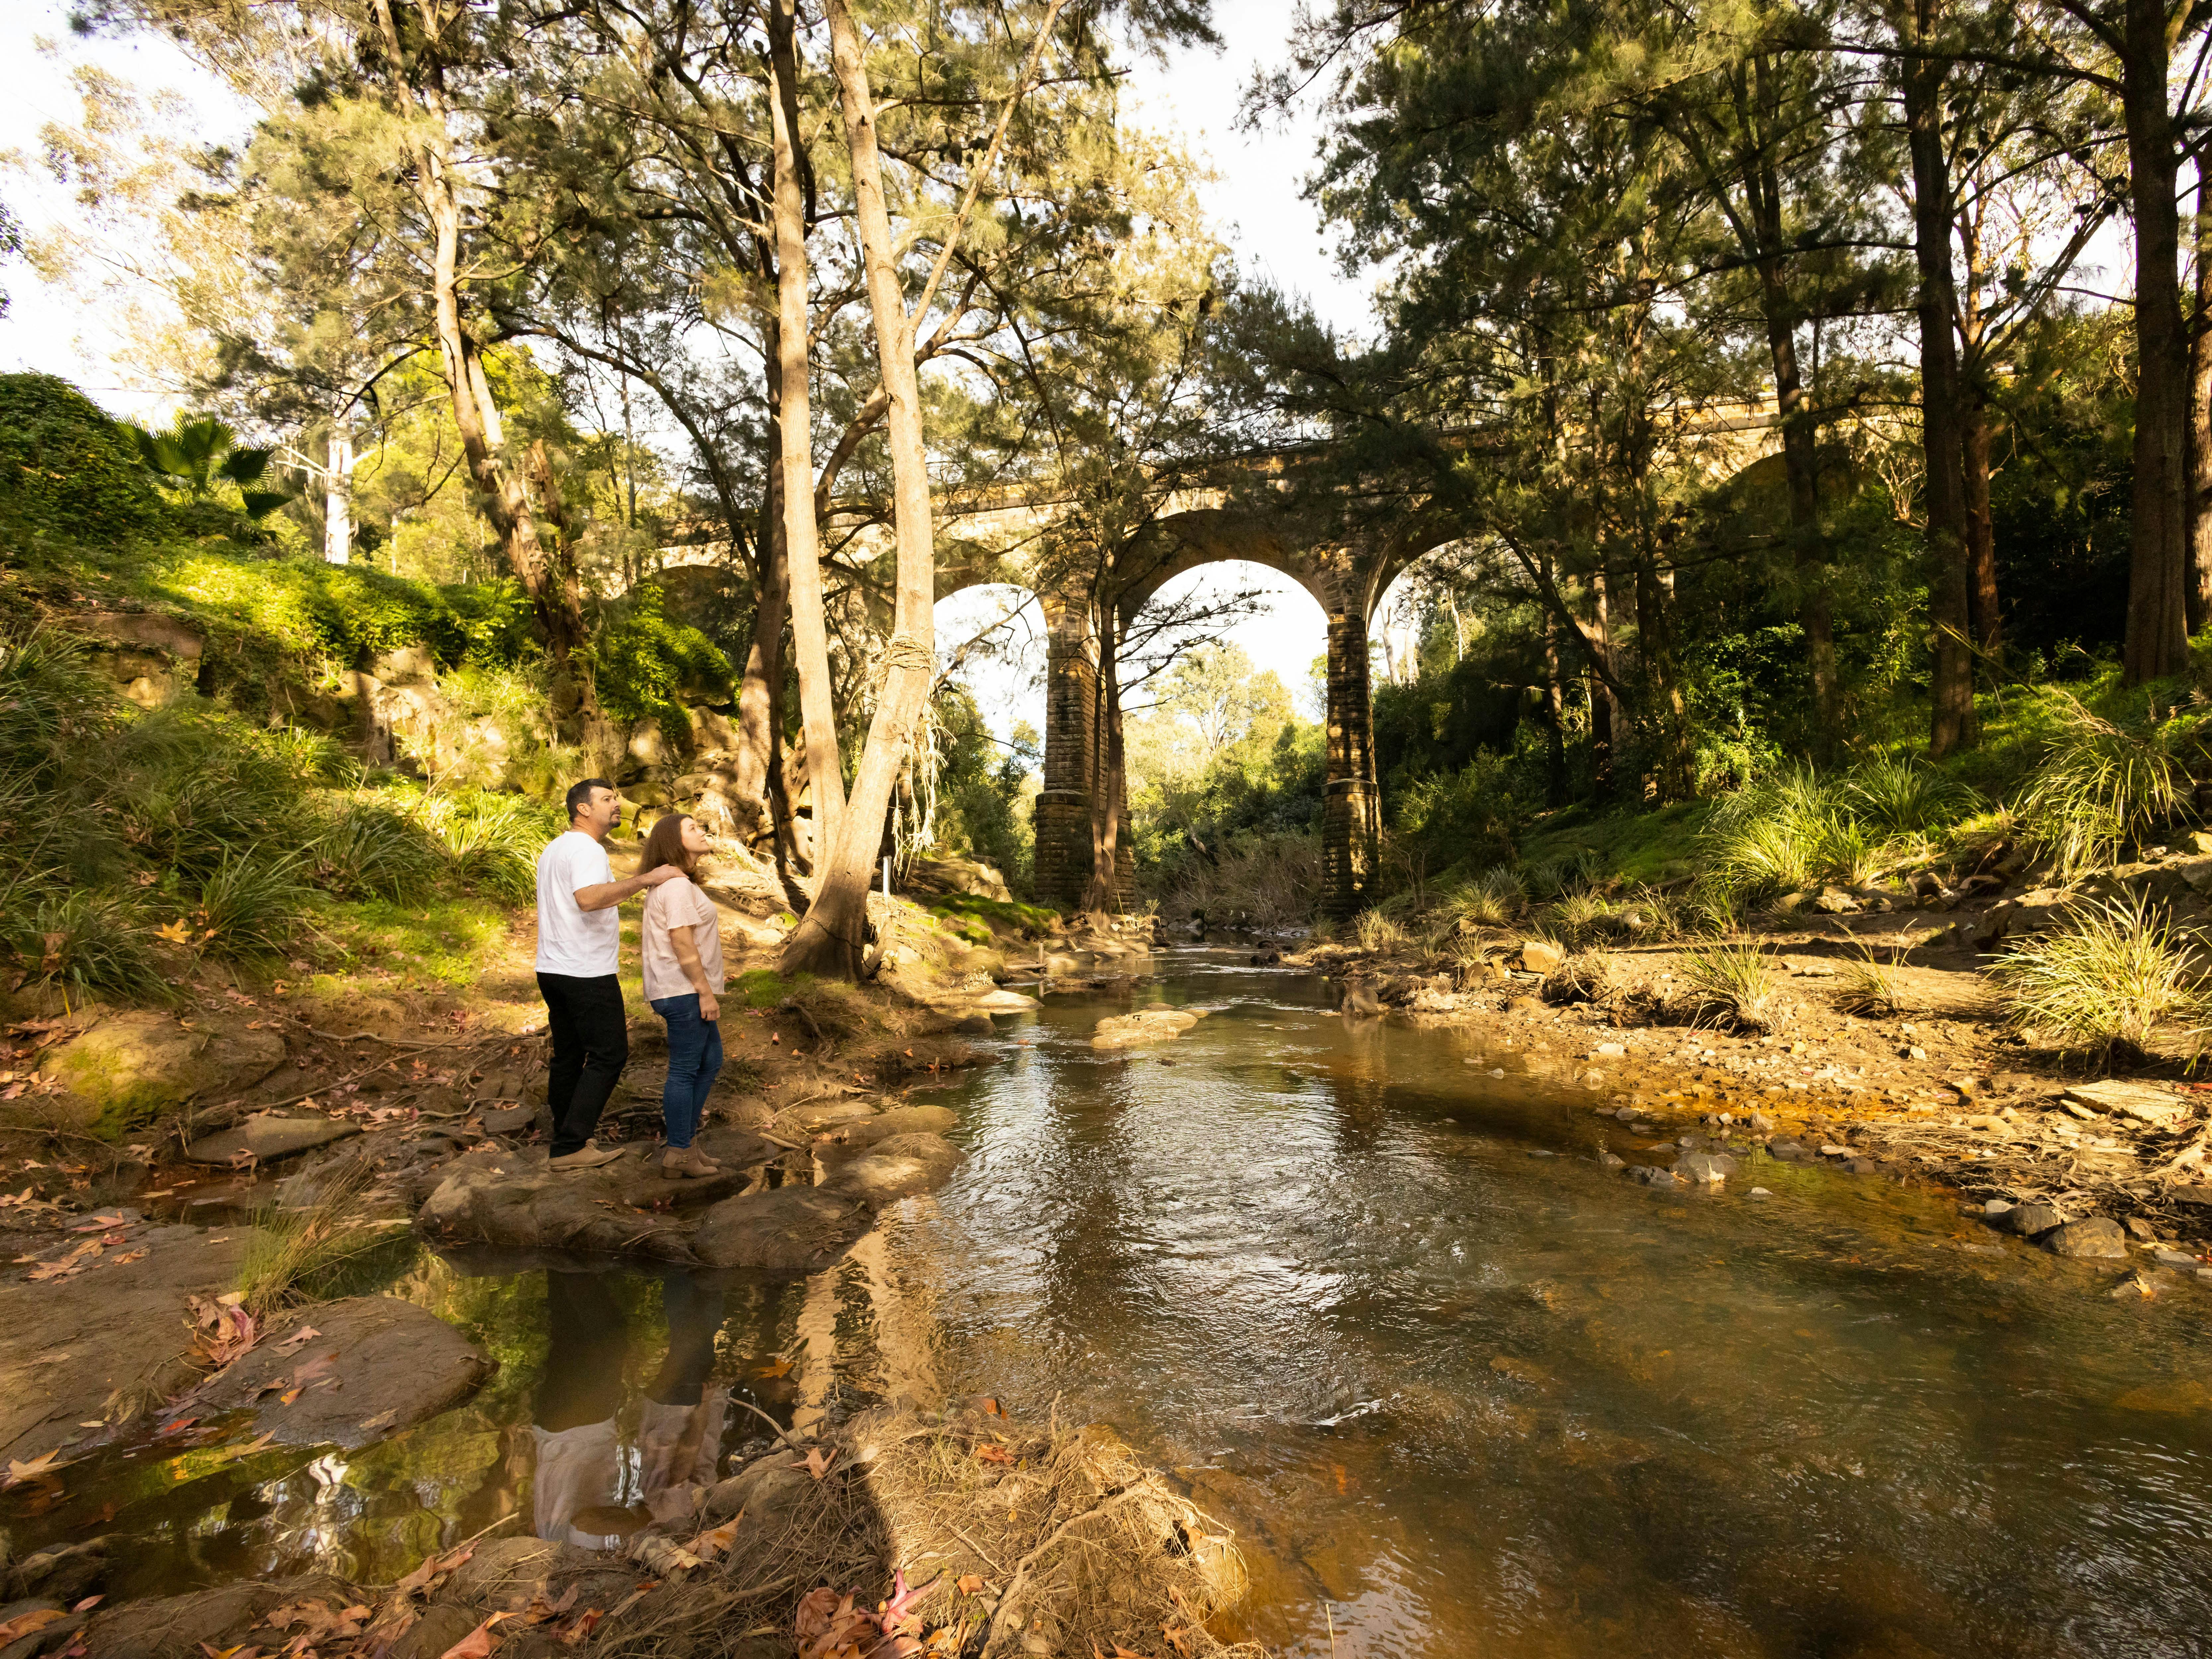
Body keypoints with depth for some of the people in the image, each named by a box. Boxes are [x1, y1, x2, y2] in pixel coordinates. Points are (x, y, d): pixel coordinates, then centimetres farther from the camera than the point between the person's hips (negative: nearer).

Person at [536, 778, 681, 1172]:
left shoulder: (555, 848, 18)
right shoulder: (586, 849, -16)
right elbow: (588, 898, -35)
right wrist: (645, 880, -35)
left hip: (554, 970, 10)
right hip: (587, 974, -10)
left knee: (569, 1056, 14)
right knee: (609, 1055, -3)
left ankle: (567, 1140, 21)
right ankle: (571, 1146, -2)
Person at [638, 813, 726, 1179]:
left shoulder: (671, 883, 17)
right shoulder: (677, 885, -16)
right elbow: (682, 943, -21)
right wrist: (706, 991, -19)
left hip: (687, 990, 11)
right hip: (684, 989, -11)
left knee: (710, 1061, 16)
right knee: (685, 1070, -3)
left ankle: (686, 1139, 24)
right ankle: (679, 1155, 5)